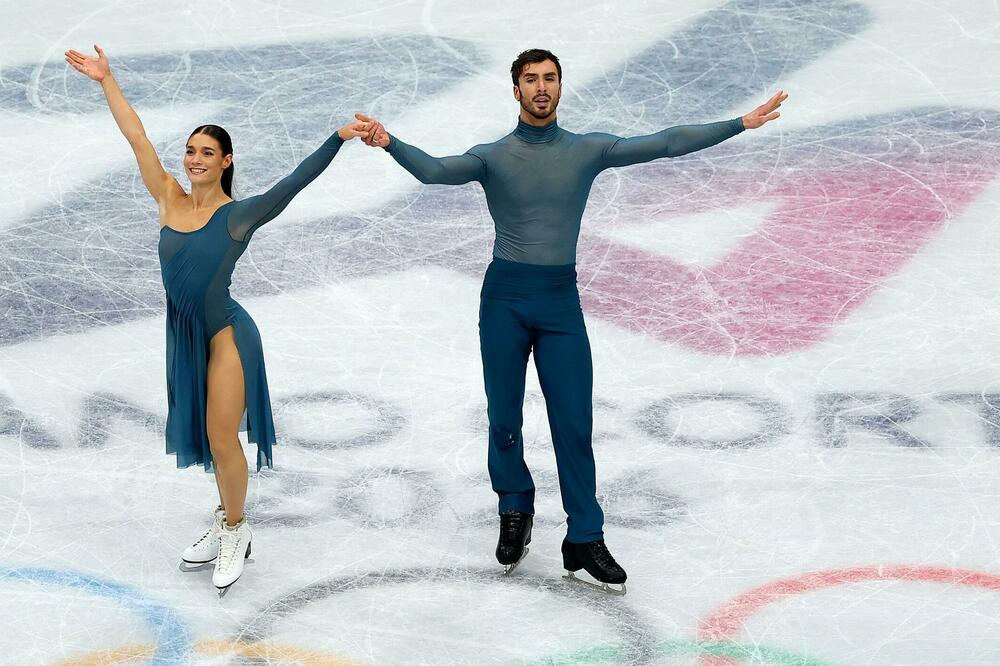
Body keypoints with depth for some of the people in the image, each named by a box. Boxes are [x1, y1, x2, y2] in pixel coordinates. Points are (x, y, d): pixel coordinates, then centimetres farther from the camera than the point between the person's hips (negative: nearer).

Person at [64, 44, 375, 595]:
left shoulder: (238, 215, -12)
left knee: (222, 439, -4)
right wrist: (106, 81, 5)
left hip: (225, 335, -5)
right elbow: (137, 137, 2)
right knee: (208, 439, 16)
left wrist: (339, 137, -31)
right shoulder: (169, 199, 0)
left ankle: (234, 530, 16)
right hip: (184, 336, 5)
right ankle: (227, 522, 32)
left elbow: (295, 181, -22)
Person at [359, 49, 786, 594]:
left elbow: (666, 144, 1)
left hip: (561, 301, 1)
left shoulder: (588, 150, 5)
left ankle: (584, 540, 5)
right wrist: (388, 143, -34)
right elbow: (435, 171, -16)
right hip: (505, 297, -1)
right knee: (504, 419, 7)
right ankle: (515, 514, 30)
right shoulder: (493, 156, 1)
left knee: (574, 423, -2)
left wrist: (741, 124, -4)